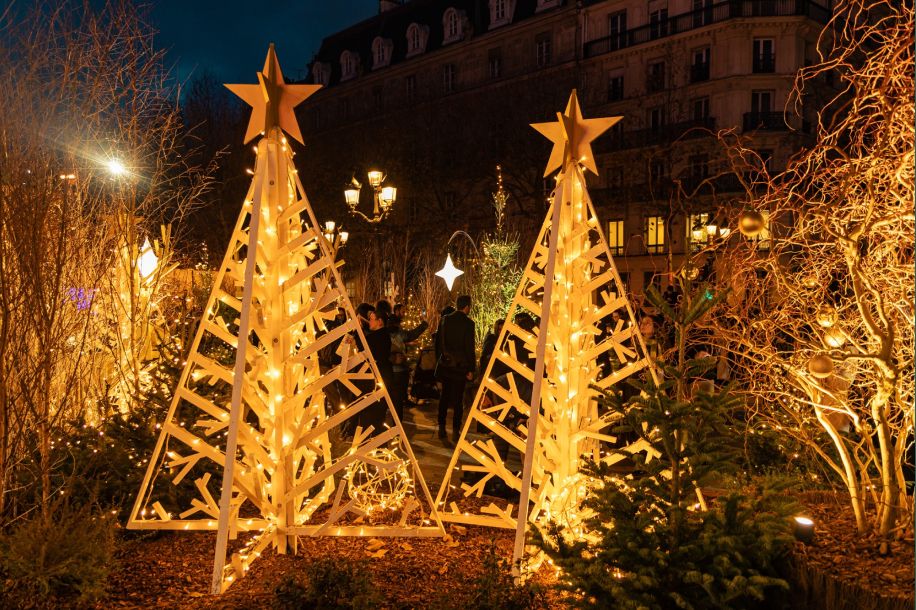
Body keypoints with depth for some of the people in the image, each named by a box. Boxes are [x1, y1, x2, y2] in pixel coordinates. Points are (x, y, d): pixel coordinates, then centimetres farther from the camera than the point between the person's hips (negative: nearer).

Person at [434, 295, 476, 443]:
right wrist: (471, 369, -6)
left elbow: (438, 342, 7)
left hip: (445, 364, 4)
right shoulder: (468, 323, -13)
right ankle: (455, 431, 5)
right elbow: (469, 348, -12)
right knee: (458, 398, 3)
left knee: (445, 396, 13)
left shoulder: (444, 320, 2)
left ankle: (442, 428, 17)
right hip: (460, 366, -4)